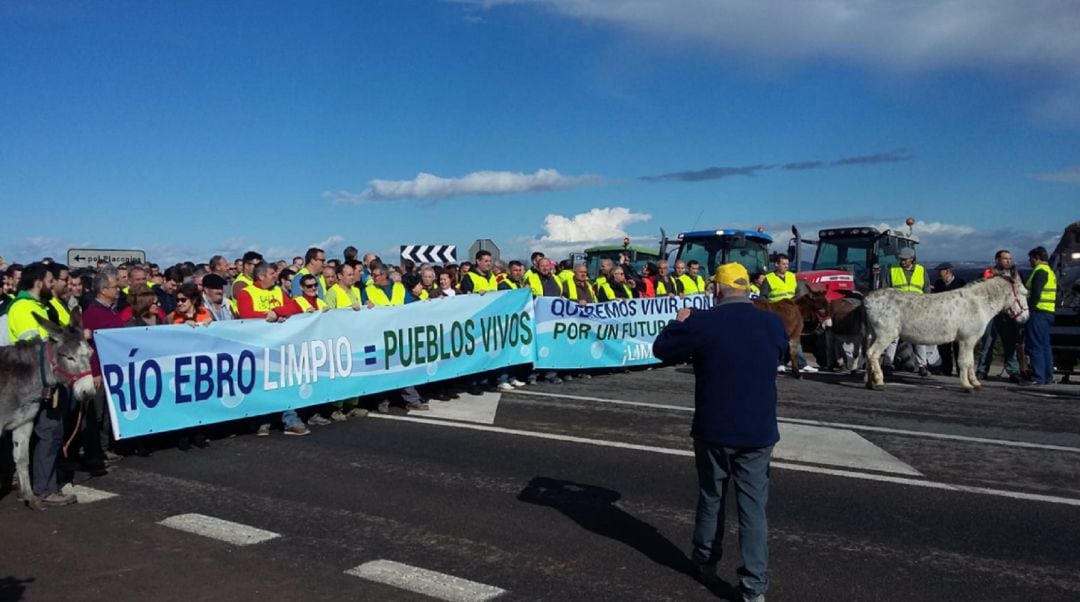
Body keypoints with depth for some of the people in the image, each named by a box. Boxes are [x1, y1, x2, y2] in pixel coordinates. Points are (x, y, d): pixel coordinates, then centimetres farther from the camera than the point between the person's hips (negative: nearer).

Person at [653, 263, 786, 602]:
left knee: (711, 499, 17)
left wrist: (679, 323, 18)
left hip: (714, 430, -1)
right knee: (753, 508, 6)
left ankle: (705, 563, 34)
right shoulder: (773, 324, -3)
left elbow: (661, 349, 0)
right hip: (759, 431, 1)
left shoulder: (701, 323, -12)